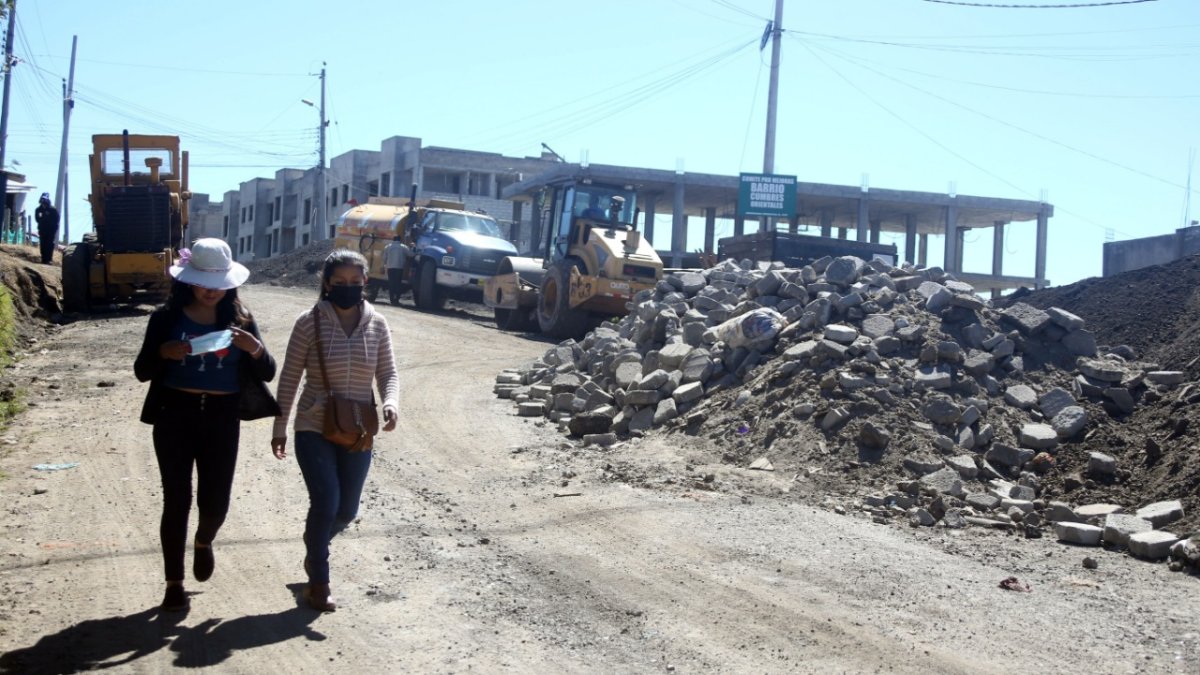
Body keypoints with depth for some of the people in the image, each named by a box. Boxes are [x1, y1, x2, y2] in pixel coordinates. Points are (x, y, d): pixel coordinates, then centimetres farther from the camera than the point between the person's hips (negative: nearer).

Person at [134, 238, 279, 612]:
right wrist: (164, 352, -20)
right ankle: (174, 583, 14)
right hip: (175, 416, -1)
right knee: (176, 500, 0)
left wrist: (254, 347, -19)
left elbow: (268, 373, 2)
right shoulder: (167, 317, -1)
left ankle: (203, 542, 38)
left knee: (215, 503, 2)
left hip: (222, 419, 1)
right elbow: (142, 371, 1)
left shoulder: (239, 319, 3)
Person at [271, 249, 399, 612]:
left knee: (347, 509, 12)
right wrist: (280, 428, -1)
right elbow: (290, 377, -3)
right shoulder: (310, 323, -8)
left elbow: (388, 373, 3)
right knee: (325, 503, -10)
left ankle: (314, 548, 45)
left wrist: (390, 404, -18)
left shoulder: (377, 325, 0)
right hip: (315, 430, -3)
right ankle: (318, 582, 11)